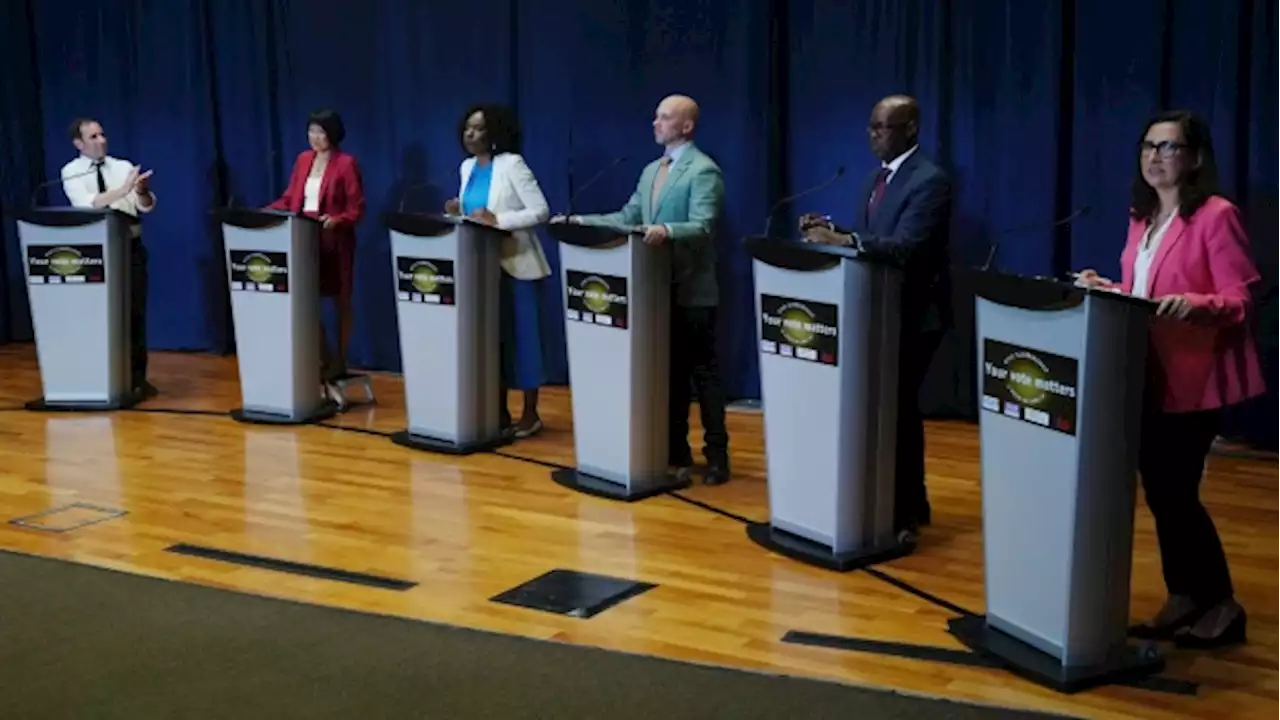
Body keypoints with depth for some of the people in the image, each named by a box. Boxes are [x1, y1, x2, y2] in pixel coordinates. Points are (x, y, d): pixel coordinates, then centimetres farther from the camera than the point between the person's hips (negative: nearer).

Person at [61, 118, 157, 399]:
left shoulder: (124, 166, 7)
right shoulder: (71, 173, -1)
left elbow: (146, 206, -2)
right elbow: (86, 205, -20)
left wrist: (142, 192, -26)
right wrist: (123, 190, -31)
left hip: (130, 247, 2)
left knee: (135, 312, 3)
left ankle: (137, 378, 12)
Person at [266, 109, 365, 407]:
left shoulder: (346, 163, -7)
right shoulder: (303, 160, 11)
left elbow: (357, 209, -10)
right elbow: (290, 198, 12)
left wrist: (337, 220, -27)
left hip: (335, 242, -5)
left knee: (341, 301, 5)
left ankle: (338, 365, 14)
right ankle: (325, 363, 11)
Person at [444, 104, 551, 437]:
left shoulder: (512, 164, -12)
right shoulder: (467, 167, 11)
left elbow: (541, 211, -17)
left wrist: (497, 219, -26)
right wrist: (460, 212, -3)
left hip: (515, 263, -7)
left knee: (520, 335, -1)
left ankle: (530, 414, 8)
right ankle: (499, 411, 19)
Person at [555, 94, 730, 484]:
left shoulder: (704, 171, -10)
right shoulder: (652, 170, 17)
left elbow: (702, 226, -21)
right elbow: (628, 217, 16)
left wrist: (667, 230, -39)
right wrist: (581, 221, 7)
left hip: (692, 289, -8)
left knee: (703, 373, -1)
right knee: (669, 372, 13)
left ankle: (716, 457, 7)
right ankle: (676, 453, 22)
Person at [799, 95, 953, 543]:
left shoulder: (929, 181, -15)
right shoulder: (880, 176, 14)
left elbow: (906, 247, -27)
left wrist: (842, 241, -38)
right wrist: (831, 232, -4)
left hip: (912, 313, -9)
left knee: (898, 407, -6)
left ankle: (905, 514, 4)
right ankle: (906, 504, 27)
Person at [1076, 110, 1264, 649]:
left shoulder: (1216, 215, -11)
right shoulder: (1142, 217, 13)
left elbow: (1240, 301, -16)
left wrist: (1194, 304, -33)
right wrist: (1106, 289, 2)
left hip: (1194, 377, -8)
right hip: (1146, 375, 8)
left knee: (1176, 490, -5)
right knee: (1157, 490, 9)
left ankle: (1221, 605, 11)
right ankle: (1183, 600, 21)